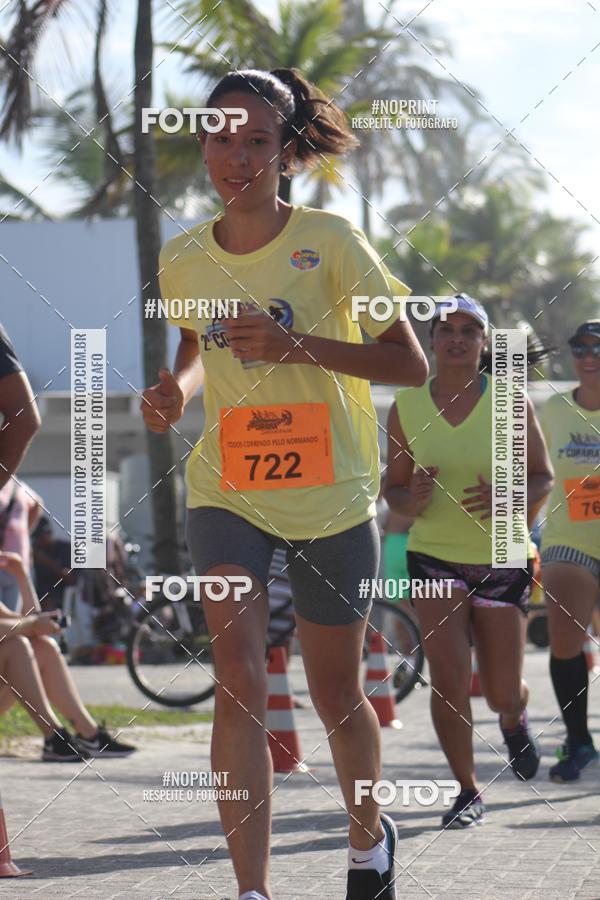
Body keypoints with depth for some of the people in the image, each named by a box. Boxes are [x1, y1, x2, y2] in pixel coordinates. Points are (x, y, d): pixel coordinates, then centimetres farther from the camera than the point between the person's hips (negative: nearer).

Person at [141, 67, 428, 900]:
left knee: (335, 694, 11)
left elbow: (411, 364, -10)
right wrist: (177, 389, 2)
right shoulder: (182, 259, 2)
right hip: (225, 493, 2)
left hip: (332, 499, -2)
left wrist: (297, 345, -22)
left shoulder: (329, 241, -9)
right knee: (239, 680, -16)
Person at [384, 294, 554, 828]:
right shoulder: (407, 407, -1)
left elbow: (543, 477, 0)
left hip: (502, 558, 0)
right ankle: (468, 793, 1)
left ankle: (514, 720, 44)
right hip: (435, 556, 0)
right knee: (448, 679, -14)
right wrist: (412, 500, -16)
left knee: (502, 693, 6)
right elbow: (395, 489, 8)